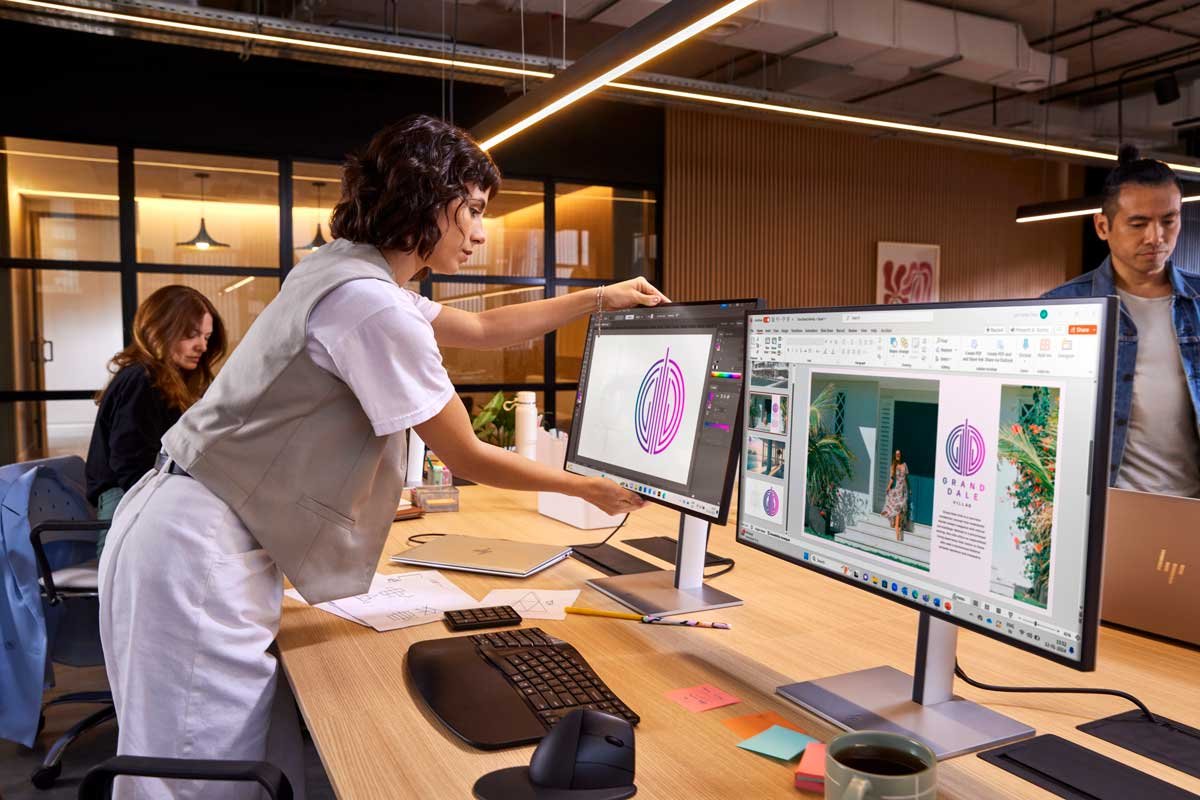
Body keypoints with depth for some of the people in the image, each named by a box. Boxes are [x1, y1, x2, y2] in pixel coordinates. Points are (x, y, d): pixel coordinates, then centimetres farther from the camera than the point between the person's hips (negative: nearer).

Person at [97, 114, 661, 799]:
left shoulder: (350, 271, 10)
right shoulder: (375, 306, -21)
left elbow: (485, 328, 22)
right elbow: (467, 459, -13)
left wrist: (601, 297, 24)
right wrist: (591, 488, 0)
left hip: (223, 542, 10)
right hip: (197, 553, -10)